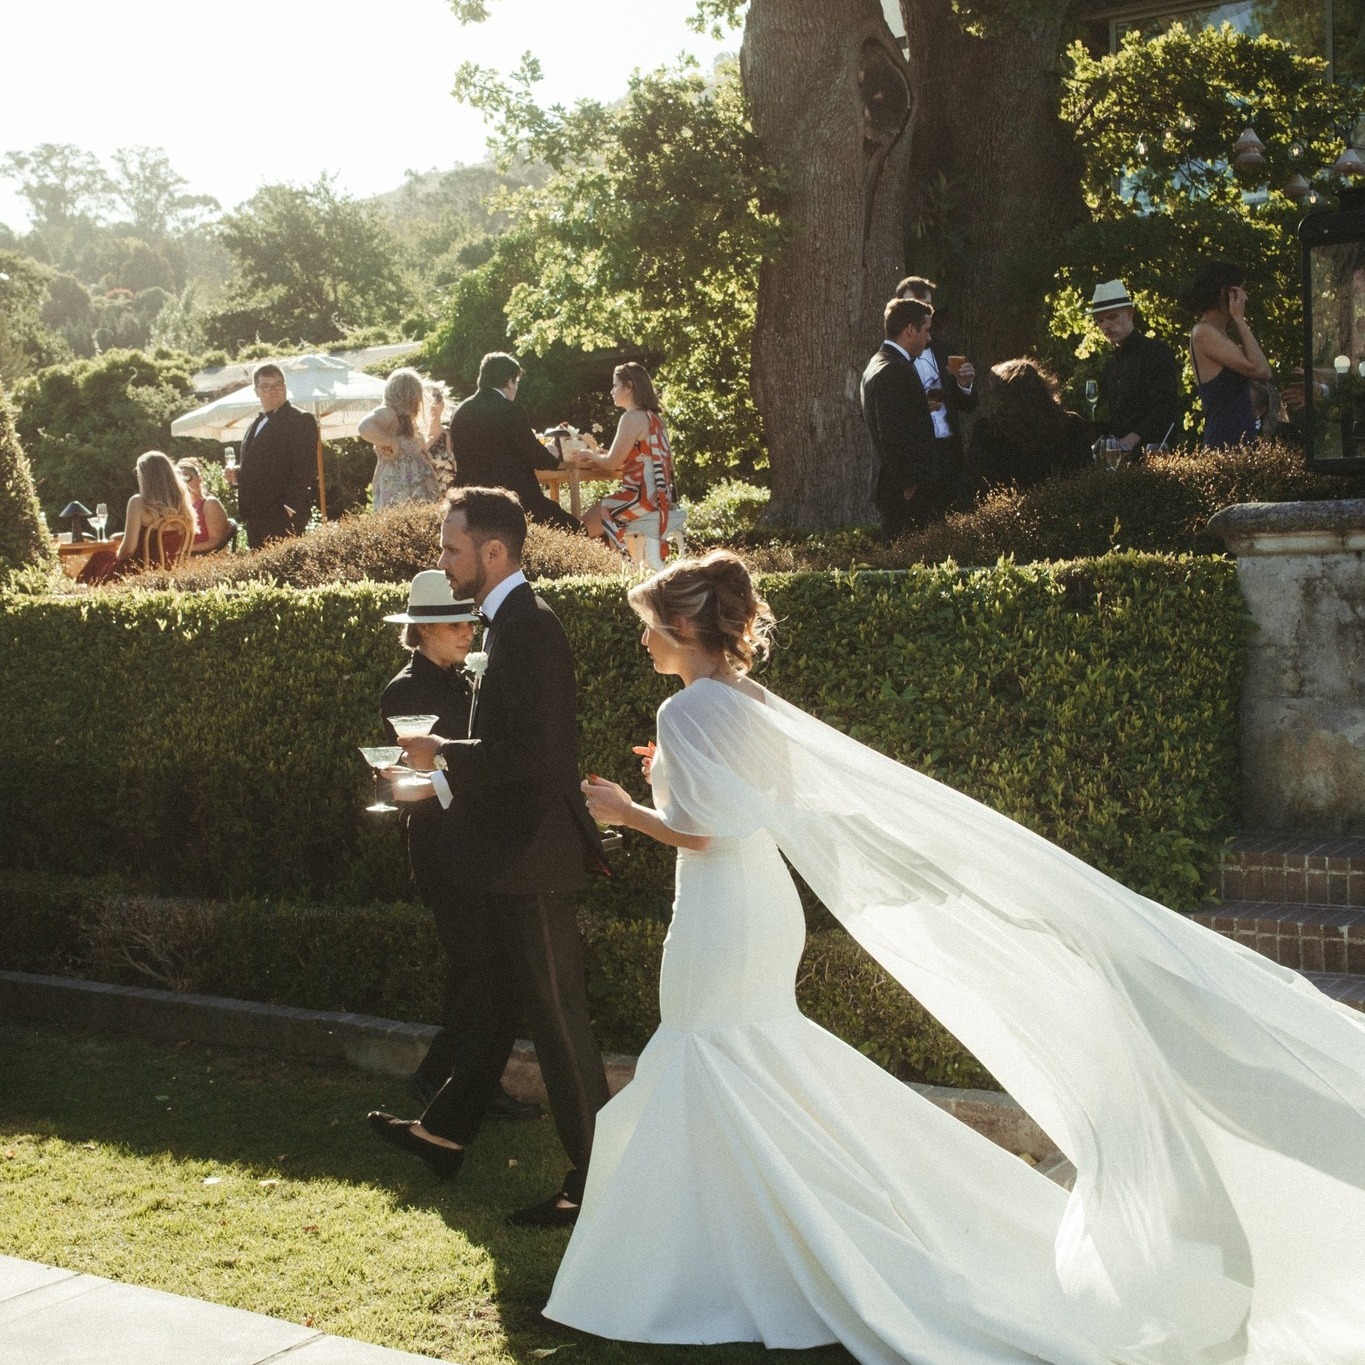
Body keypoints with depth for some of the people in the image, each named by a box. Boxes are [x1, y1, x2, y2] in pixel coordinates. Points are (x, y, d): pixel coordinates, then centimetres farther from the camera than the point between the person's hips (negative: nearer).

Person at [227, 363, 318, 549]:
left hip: (283, 518, -8)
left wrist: (289, 507, -19)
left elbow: (305, 468, -12)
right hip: (255, 517, 8)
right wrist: (238, 473, 10)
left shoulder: (301, 420, -4)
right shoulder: (256, 425, 22)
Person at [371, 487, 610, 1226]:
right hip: (514, 857, 10)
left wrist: (445, 754, -16)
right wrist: (443, 779, 14)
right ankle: (446, 1131, 37)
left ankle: (592, 1183, 8)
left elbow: (533, 750, -27)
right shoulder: (512, 623, 13)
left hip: (532, 859, -10)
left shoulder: (527, 627, -19)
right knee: (494, 999, 21)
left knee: (558, 1018, -2)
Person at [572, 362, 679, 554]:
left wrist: (590, 455, 8)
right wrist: (591, 461, 12)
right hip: (658, 495, 9)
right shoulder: (652, 417, 15)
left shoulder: (632, 418, -13)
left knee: (586, 526, 0)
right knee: (598, 510, 23)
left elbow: (612, 463, -11)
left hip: (642, 498, -9)